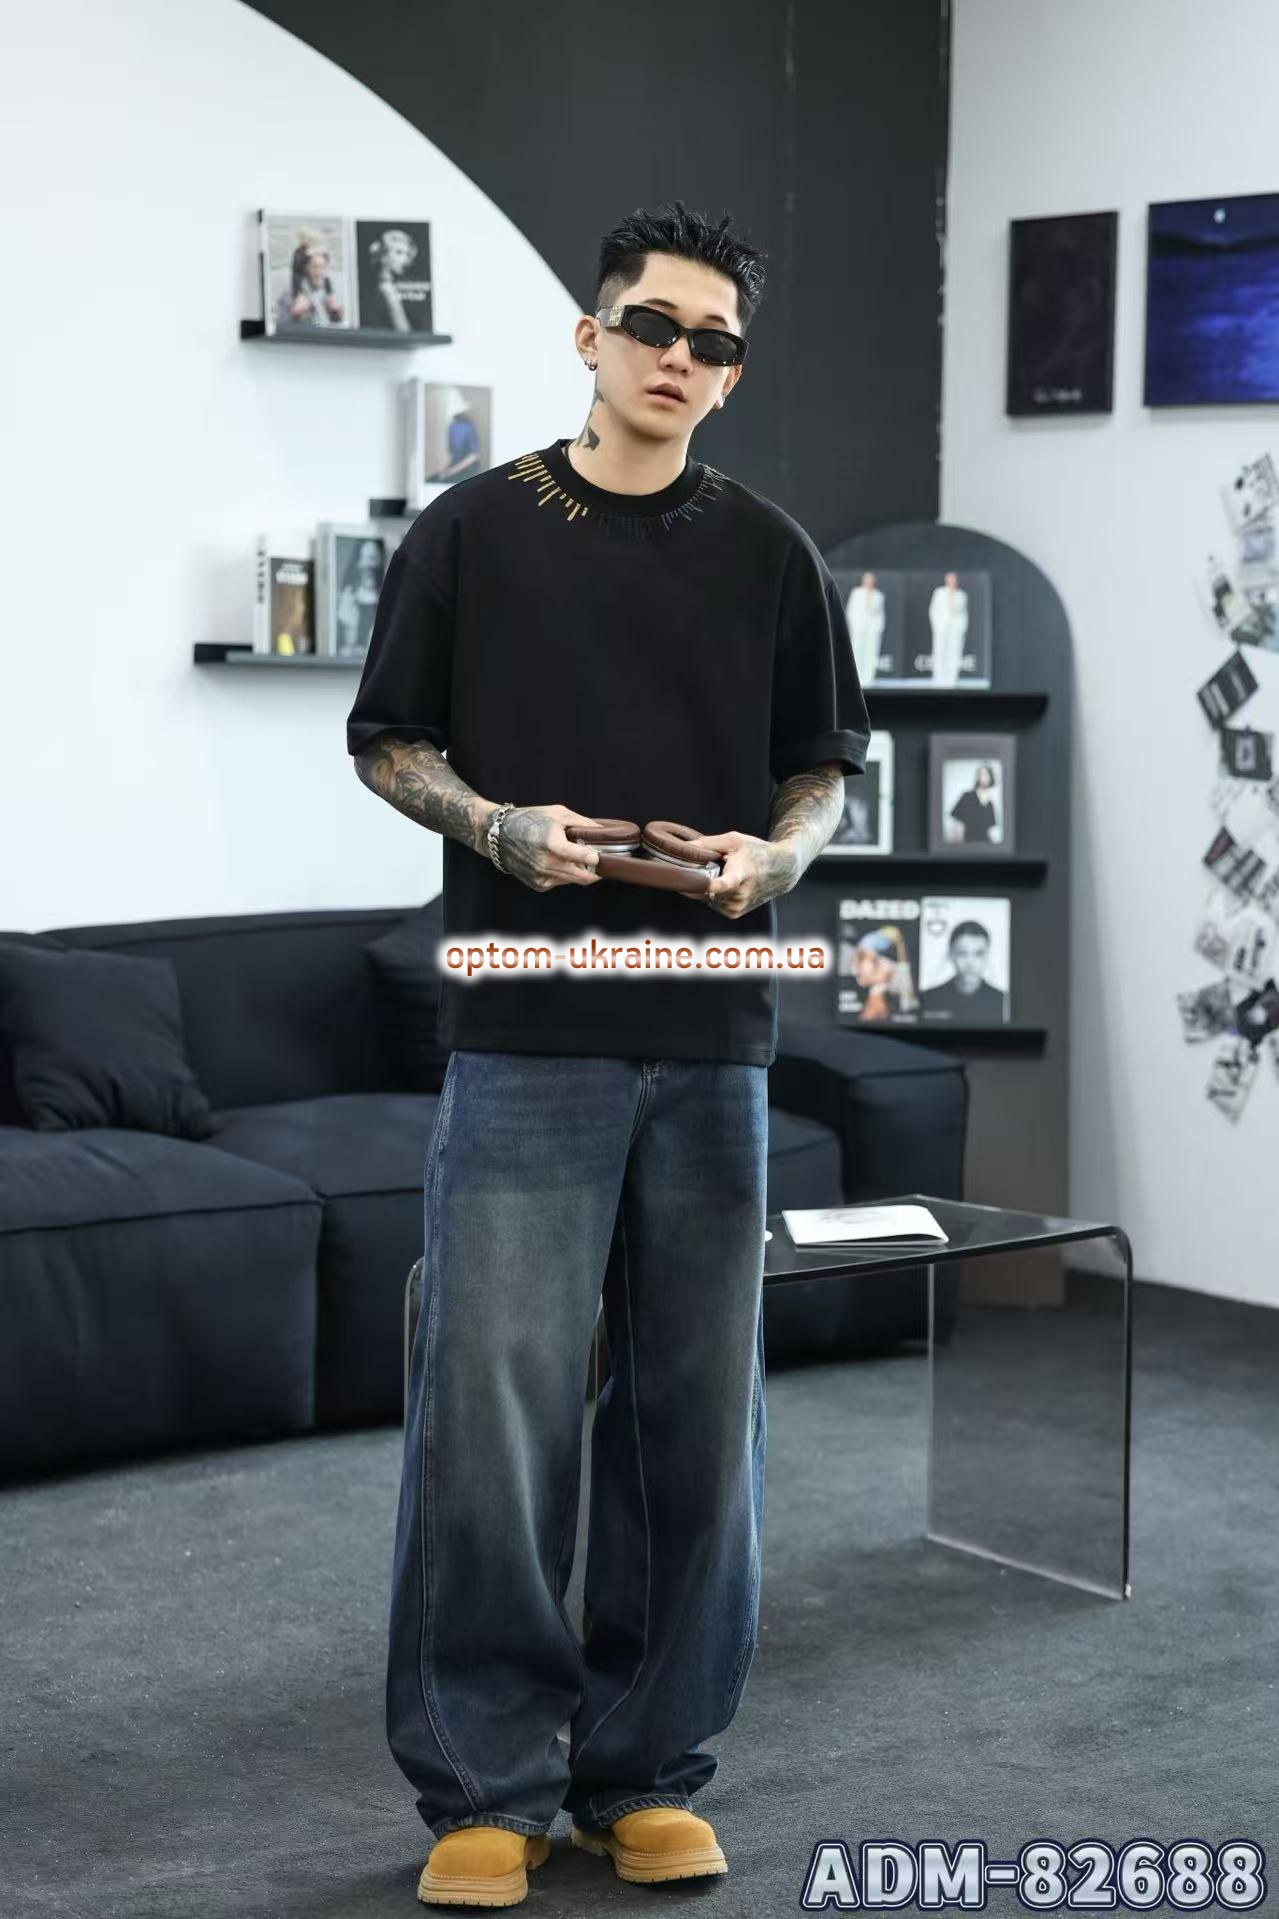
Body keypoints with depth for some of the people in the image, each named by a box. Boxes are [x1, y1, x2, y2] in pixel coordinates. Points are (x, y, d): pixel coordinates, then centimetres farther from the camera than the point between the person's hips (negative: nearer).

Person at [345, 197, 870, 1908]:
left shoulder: (771, 555, 11)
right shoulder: (475, 532, 6)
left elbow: (825, 769, 16)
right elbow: (389, 740, 8)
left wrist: (778, 852, -6)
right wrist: (496, 824, -11)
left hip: (713, 1040, 3)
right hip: (525, 1035, -2)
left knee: (696, 1413, 6)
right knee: (492, 1399, -6)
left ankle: (646, 1771, 19)